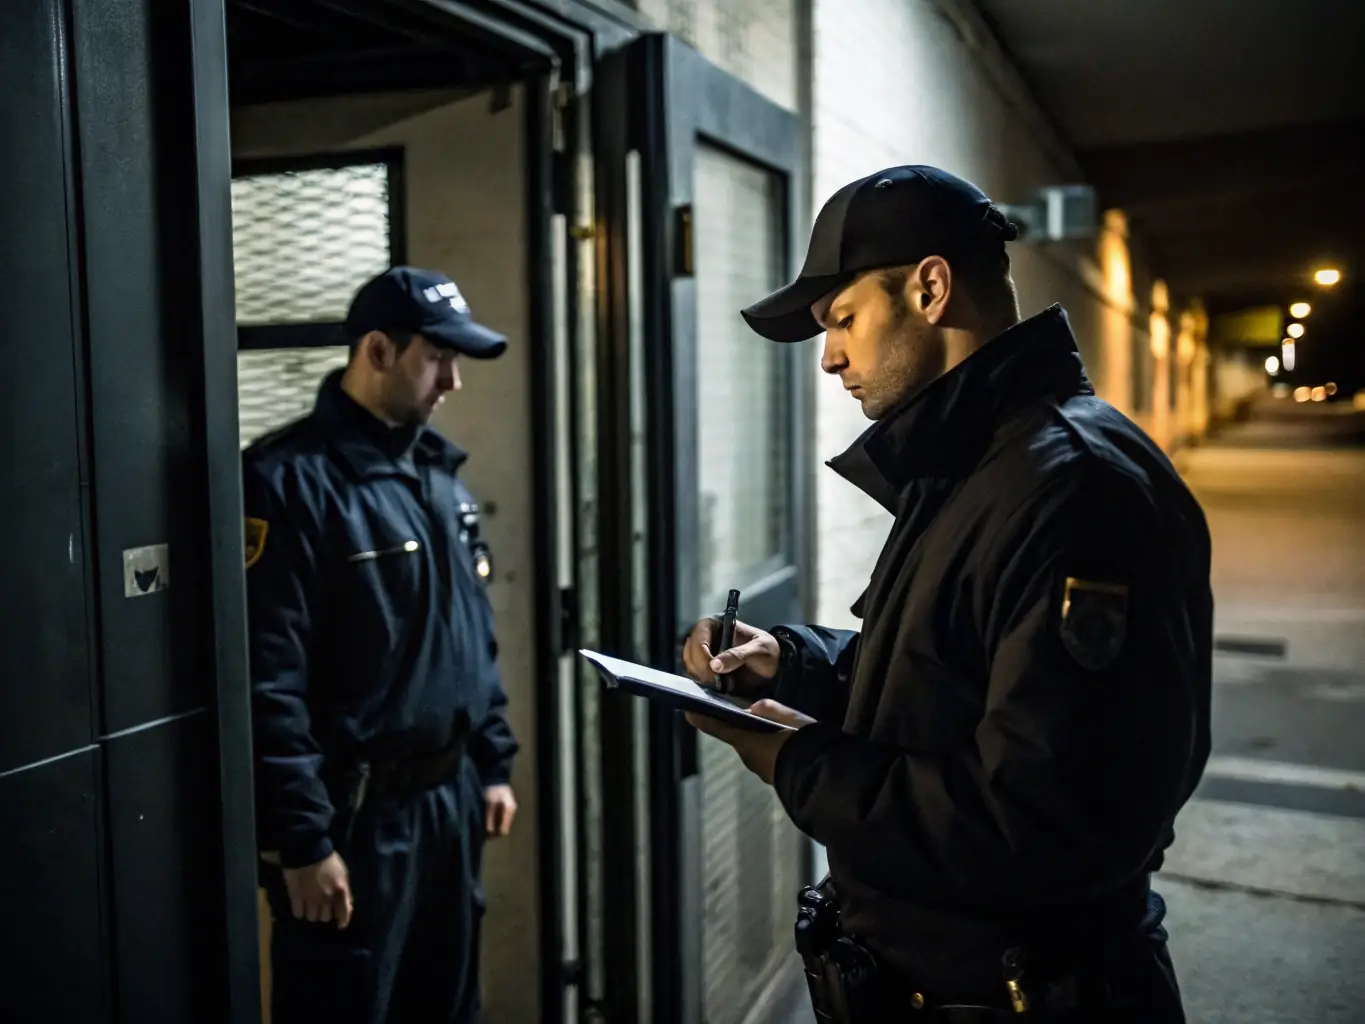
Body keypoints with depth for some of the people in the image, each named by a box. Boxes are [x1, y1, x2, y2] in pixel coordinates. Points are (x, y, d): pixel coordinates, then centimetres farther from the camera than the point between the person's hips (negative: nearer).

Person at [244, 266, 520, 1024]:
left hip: (449, 801, 8)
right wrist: (302, 839, -18)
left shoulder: (439, 474, 10)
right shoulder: (289, 480, -16)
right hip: (352, 818, -7)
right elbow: (269, 683, -19)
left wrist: (493, 764, 14)